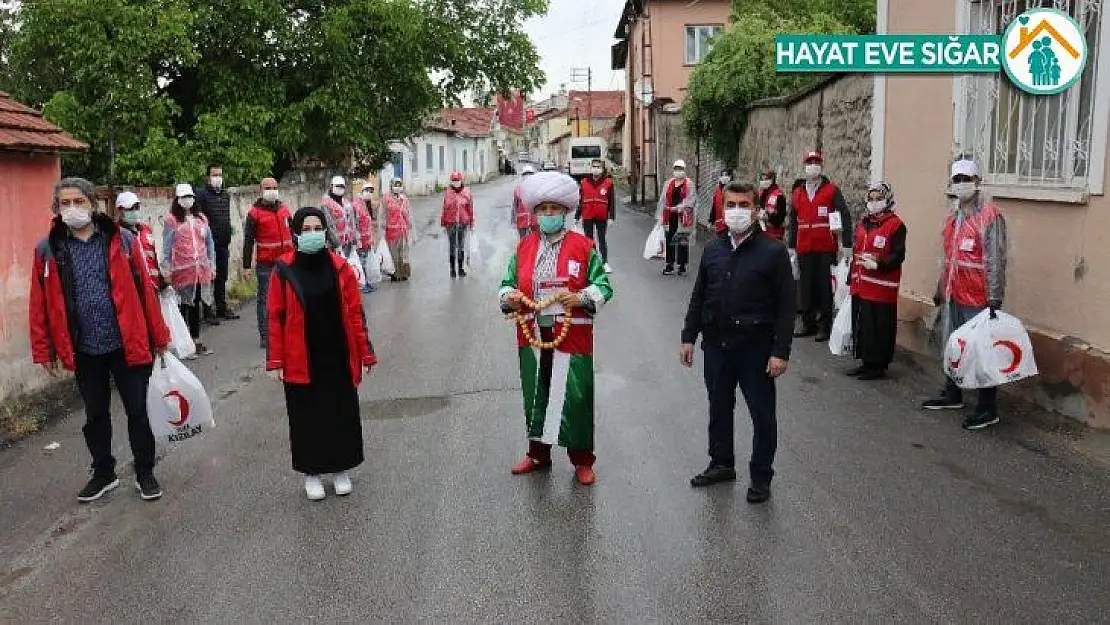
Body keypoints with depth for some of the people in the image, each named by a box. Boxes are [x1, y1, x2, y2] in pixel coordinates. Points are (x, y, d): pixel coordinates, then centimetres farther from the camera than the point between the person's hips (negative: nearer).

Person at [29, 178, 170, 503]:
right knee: (95, 415, 16)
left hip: (128, 345, -2)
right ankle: (104, 473, 33)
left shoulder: (122, 240, -3)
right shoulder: (48, 250, 1)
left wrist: (159, 336, -1)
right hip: (84, 351, 2)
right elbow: (40, 303, 4)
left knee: (139, 412, 7)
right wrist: (43, 350, 3)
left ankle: (145, 473, 23)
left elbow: (145, 289, -2)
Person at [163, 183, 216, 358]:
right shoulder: (171, 220, -2)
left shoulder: (201, 218, 13)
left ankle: (196, 340, 21)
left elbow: (209, 242, 16)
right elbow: (166, 247, -2)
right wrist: (167, 270, -7)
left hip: (201, 269, 4)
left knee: (197, 305, 12)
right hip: (182, 270, -4)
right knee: (183, 306, 1)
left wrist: (212, 264, 12)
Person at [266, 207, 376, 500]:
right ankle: (311, 473, 27)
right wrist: (275, 360, -6)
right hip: (300, 361, -1)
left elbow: (355, 313, 0)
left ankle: (340, 469, 30)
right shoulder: (284, 270, -6)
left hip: (338, 357, 1)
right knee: (306, 416, 10)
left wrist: (365, 353, 0)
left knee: (341, 412, 11)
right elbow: (275, 317, -3)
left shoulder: (340, 267, -2)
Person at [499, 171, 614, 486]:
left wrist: (581, 297, -19)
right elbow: (508, 282, 16)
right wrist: (508, 297, -7)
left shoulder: (583, 246, 1)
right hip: (532, 334, 3)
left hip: (572, 335, -3)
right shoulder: (524, 247, 11)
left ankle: (582, 460, 16)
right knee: (535, 394, 12)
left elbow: (603, 285, 0)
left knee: (575, 397, 0)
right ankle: (538, 453, 30)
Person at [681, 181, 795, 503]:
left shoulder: (773, 252, -9)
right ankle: (721, 463, 35)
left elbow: (785, 306, -10)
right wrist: (689, 337, 10)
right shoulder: (712, 249, 6)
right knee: (719, 408, 17)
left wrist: (781, 352, -13)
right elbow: (698, 297, 13)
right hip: (716, 344, 5)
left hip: (755, 348, -4)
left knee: (763, 414, 6)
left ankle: (761, 476, 22)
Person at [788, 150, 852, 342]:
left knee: (824, 286, 1)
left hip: (826, 249, -4)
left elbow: (845, 216, -6)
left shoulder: (831, 190, 0)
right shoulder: (797, 193, 11)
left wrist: (846, 245, -12)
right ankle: (808, 323, 19)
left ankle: (824, 326, 9)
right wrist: (792, 247, 16)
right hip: (804, 249, 4)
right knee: (806, 286, 8)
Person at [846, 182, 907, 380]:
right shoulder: (862, 224, 17)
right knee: (861, 325, 13)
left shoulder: (896, 225, -7)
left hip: (882, 289, -8)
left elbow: (898, 256, -14)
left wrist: (878, 264, -27)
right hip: (860, 288, 8)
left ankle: (878, 366, 6)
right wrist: (851, 279, 21)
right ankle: (866, 362, 24)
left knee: (880, 327, -3)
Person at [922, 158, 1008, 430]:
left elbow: (996, 259, -17)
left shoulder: (990, 216, -12)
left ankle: (988, 409, 5)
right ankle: (952, 395, 34)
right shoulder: (953, 218, 14)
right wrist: (940, 290, 25)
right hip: (954, 296, 9)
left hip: (978, 299, -9)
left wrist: (995, 298, -20)